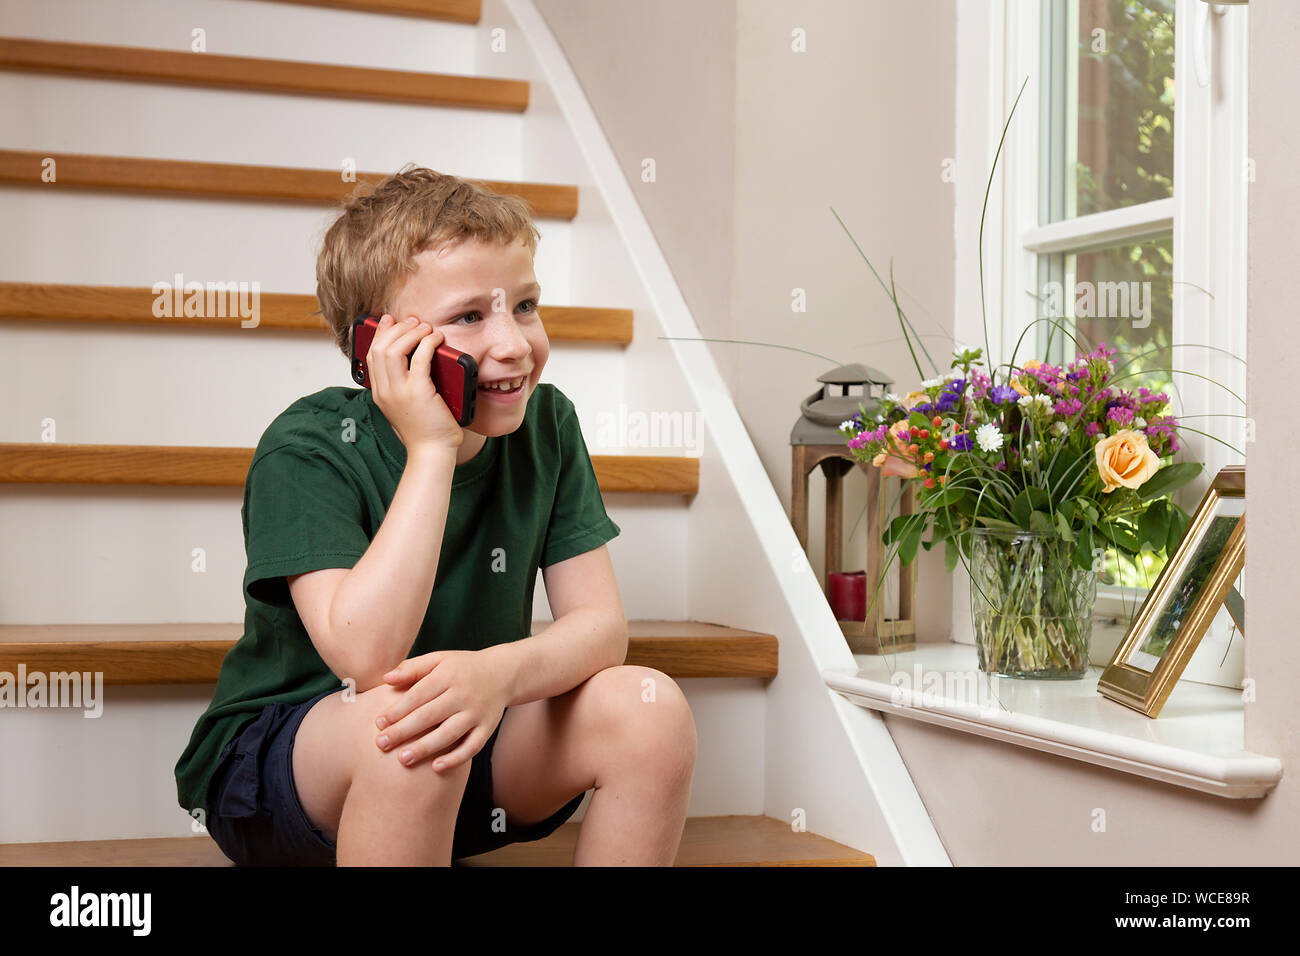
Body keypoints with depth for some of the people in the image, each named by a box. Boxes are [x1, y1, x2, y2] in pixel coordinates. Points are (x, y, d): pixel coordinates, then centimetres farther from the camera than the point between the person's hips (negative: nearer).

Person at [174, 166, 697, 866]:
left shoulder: (545, 425, -4)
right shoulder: (307, 451, -20)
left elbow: (600, 623, -9)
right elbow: (365, 660, -33)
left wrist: (501, 670, -32)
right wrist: (432, 451, -33)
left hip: (462, 748, 5)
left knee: (649, 707, -19)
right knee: (410, 728, -38)